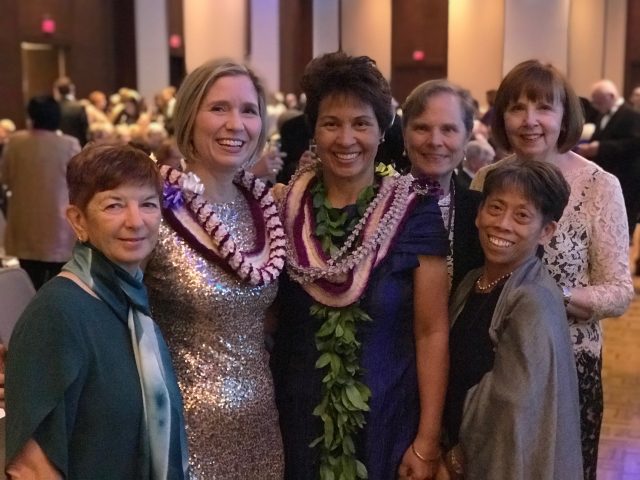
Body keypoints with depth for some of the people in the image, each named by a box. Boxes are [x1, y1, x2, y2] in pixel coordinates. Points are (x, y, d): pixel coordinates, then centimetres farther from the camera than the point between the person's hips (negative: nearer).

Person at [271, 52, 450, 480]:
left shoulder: (415, 212, -11)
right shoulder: (286, 207, -3)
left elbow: (432, 332, -9)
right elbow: (266, 317, 7)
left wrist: (427, 440, -11)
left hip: (387, 420, -2)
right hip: (296, 419, 2)